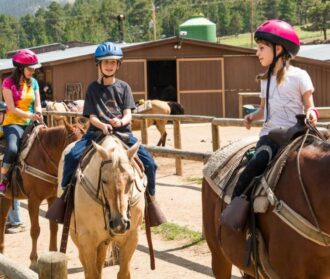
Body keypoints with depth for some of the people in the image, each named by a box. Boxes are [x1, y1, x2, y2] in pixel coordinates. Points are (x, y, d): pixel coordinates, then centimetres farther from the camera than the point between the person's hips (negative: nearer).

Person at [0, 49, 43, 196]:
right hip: (13, 123, -6)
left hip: (30, 124, 6)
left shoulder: (33, 83, 9)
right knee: (12, 149, -32)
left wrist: (38, 114, -14)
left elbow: (37, 105, 9)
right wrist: (30, 115, -24)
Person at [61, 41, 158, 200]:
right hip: (97, 131, 0)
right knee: (72, 157, -26)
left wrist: (121, 122, -22)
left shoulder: (123, 87, 10)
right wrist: (103, 126, -20)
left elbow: (128, 114, 2)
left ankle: (150, 197, 4)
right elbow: (92, 117, 2)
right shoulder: (93, 88, 8)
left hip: (122, 132, 0)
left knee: (149, 162, -17)